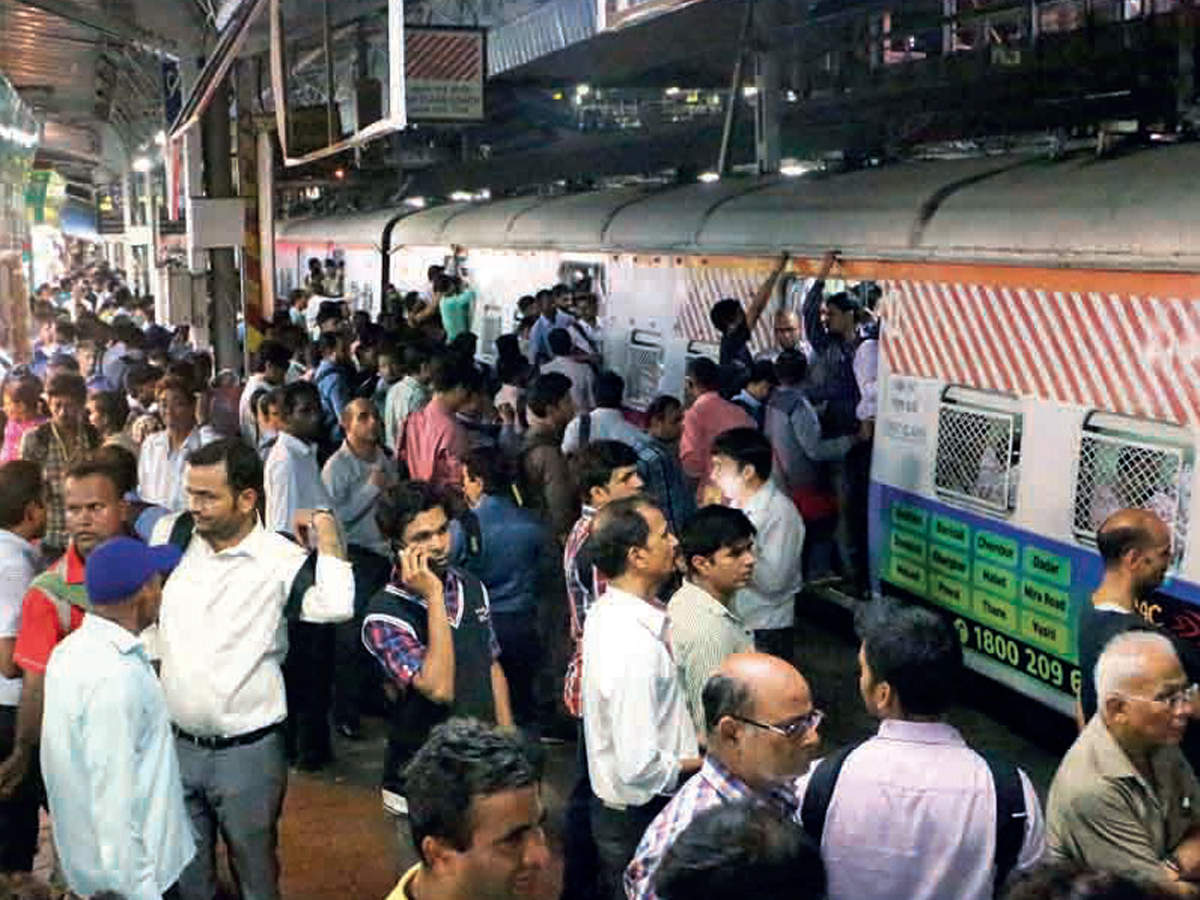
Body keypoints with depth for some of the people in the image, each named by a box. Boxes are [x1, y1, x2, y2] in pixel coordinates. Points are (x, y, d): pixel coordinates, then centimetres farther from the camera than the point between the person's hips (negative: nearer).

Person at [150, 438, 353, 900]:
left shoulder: (280, 559, -15)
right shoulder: (172, 535, -1)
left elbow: (337, 606, -30)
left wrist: (327, 531, -22)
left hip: (248, 753, -4)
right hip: (177, 744, 4)